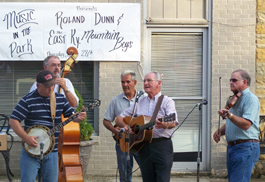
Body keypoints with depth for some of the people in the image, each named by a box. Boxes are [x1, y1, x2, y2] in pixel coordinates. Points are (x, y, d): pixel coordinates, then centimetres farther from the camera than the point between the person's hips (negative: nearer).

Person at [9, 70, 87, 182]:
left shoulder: (60, 99, 8)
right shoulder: (28, 100, -7)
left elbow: (71, 114, 13)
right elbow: (13, 120, -9)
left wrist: (78, 118, -12)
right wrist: (26, 138, -19)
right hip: (31, 151, -4)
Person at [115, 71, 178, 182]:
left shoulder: (167, 101, 1)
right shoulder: (139, 102, 16)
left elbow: (173, 122, -17)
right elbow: (119, 119, 18)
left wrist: (165, 125, -40)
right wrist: (125, 126, -5)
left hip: (162, 145, -5)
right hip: (143, 146, 5)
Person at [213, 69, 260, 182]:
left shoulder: (251, 99, -9)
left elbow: (246, 124, -22)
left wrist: (229, 115, -35)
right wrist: (220, 132, 6)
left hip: (245, 148, -9)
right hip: (231, 147, 9)